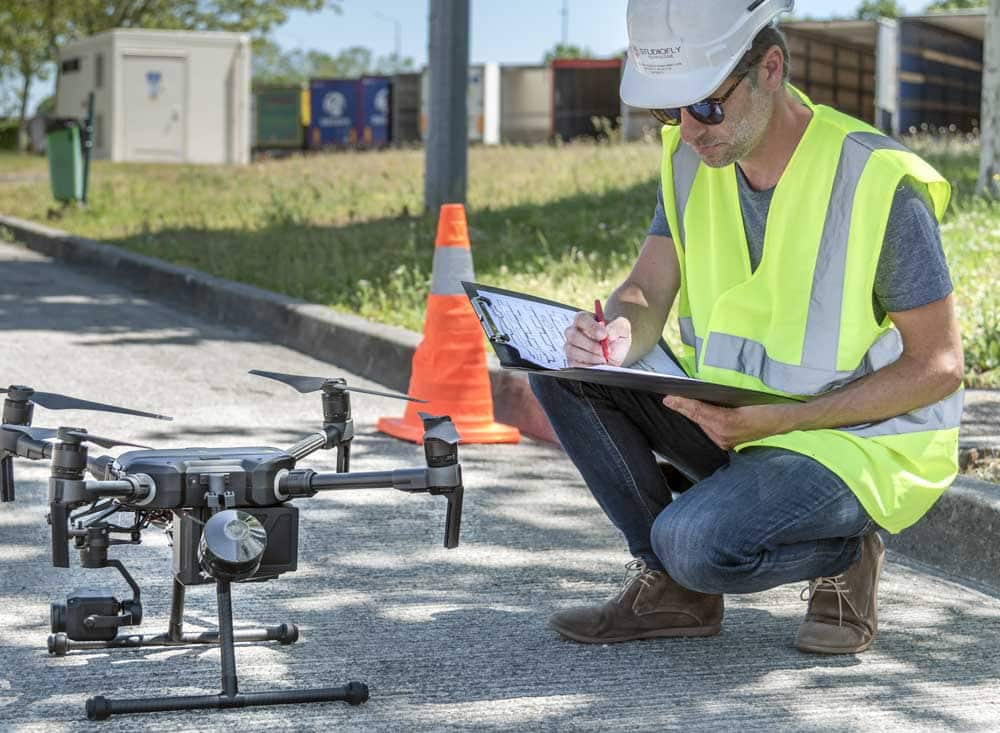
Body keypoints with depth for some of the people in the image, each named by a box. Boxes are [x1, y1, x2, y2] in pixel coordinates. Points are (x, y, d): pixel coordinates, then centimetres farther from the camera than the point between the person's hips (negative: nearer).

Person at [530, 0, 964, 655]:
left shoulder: (879, 180, -21)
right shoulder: (691, 156, -2)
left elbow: (939, 366, -17)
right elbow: (645, 296, -4)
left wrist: (774, 419, -26)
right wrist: (617, 337, -31)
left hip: (860, 441, -7)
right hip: (732, 420, 7)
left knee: (694, 542, -32)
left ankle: (845, 557, 0)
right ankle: (671, 587, -3)